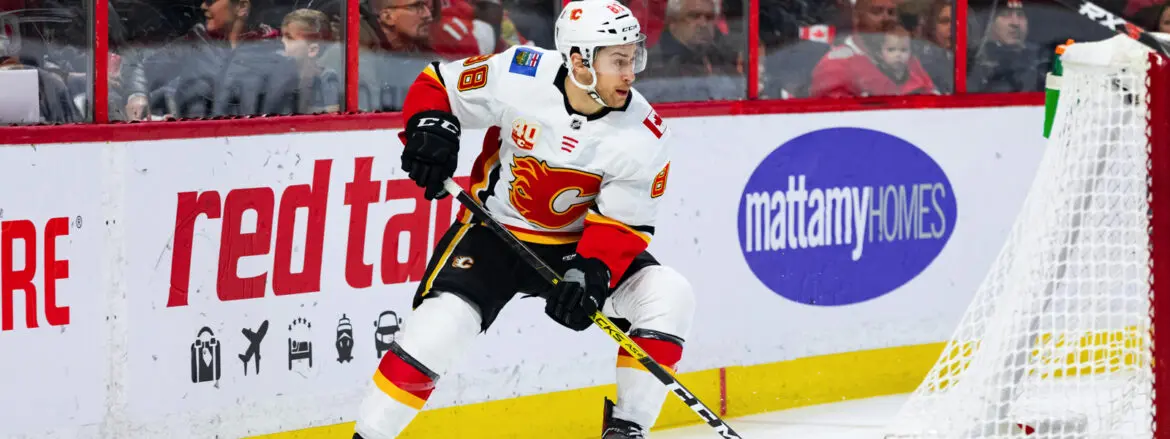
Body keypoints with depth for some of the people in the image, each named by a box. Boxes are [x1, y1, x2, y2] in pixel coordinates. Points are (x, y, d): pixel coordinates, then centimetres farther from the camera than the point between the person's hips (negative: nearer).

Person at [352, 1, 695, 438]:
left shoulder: (645, 135, -18)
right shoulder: (517, 76, -21)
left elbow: (622, 223, -16)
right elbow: (437, 84, -5)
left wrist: (591, 273, -33)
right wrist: (430, 127, -24)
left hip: (575, 245, 2)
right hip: (493, 232, -2)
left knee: (668, 298, -18)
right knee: (437, 326, -23)